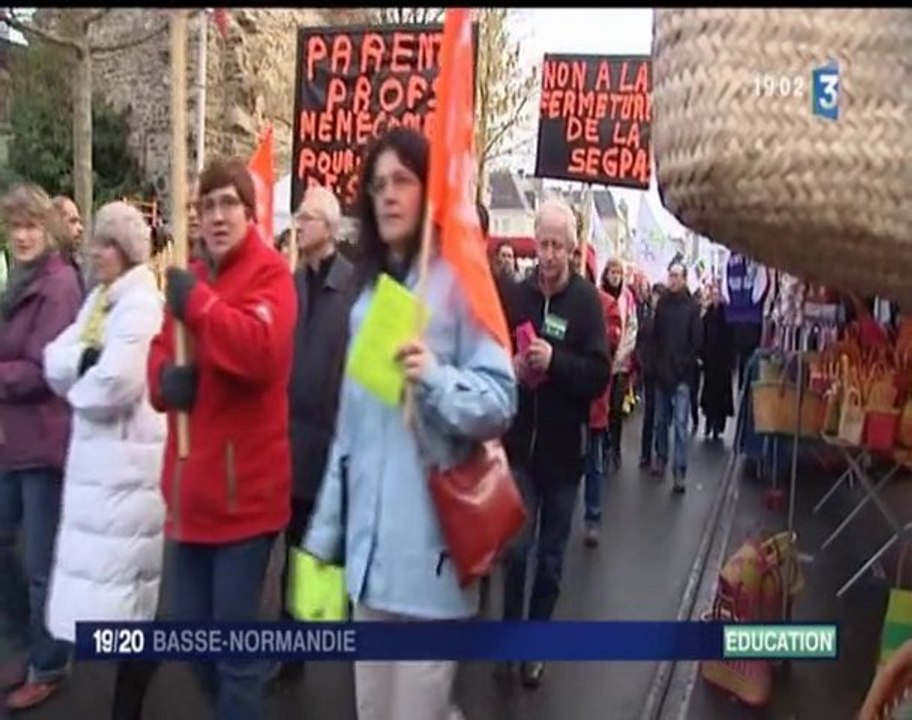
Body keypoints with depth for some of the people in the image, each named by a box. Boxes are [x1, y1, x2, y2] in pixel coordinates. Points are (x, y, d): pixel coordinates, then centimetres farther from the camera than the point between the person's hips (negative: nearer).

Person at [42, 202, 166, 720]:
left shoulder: (143, 302, -12)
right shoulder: (98, 299, 15)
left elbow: (116, 382, -24)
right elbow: (55, 360, 6)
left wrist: (76, 384, -5)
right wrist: (87, 357, -13)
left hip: (128, 463, -8)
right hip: (94, 459, 9)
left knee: (123, 592, 0)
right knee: (101, 581, 16)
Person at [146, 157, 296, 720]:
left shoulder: (270, 273, -8)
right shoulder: (191, 277, 15)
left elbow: (263, 352, -25)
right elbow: (159, 355, 16)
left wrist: (198, 302, -20)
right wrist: (166, 375, -6)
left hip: (243, 490, -8)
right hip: (191, 488, 8)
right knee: (188, 630, 18)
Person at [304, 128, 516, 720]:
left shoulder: (457, 281, -8)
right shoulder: (368, 292, 12)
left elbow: (501, 401, -10)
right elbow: (351, 423, 14)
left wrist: (437, 380, -28)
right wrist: (324, 531, 14)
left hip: (429, 546, -7)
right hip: (368, 541, 7)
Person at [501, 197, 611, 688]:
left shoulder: (587, 301, -8)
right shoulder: (518, 295, 1)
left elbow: (600, 375, -13)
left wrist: (555, 361, -27)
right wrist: (511, 367, -11)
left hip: (563, 447, -1)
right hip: (521, 442, 2)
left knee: (551, 553, 12)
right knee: (516, 546, 3)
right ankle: (510, 632, 25)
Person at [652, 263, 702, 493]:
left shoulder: (692, 306, -4)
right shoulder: (661, 303, 7)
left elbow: (696, 342, -5)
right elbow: (654, 335, 9)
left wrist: (686, 366, -10)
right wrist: (656, 363, 0)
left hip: (682, 374, -4)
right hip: (661, 372, 4)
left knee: (680, 424, -5)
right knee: (661, 420, 14)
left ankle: (679, 472, -4)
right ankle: (661, 457, 30)